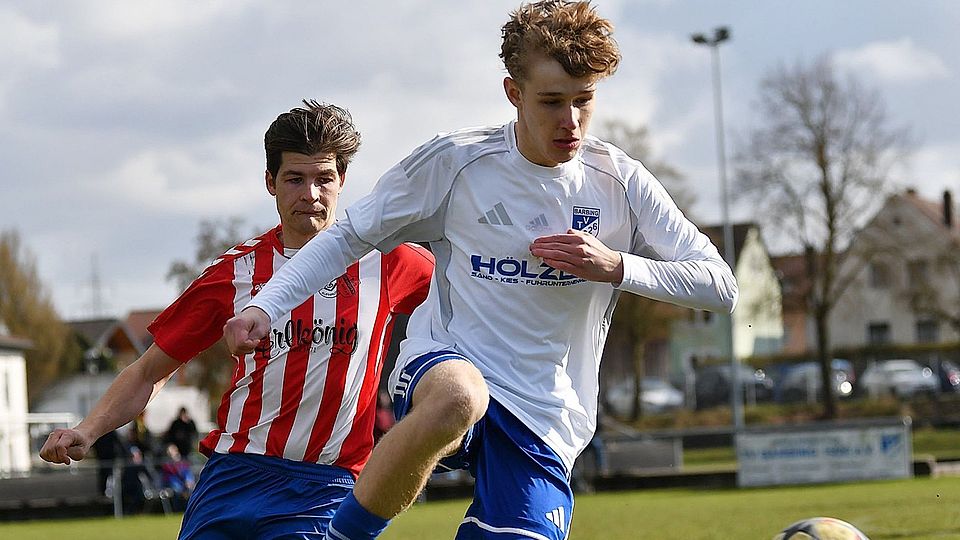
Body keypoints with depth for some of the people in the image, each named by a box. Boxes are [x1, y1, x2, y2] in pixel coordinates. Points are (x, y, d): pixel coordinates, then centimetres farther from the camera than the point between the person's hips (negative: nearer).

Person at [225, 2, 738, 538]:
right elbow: (352, 236, 8)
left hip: (545, 425, 3)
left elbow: (721, 286, 0)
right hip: (444, 364, -3)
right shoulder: (455, 161, -3)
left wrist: (615, 267, -15)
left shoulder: (620, 182, 1)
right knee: (457, 399, -40)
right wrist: (265, 306, -5)